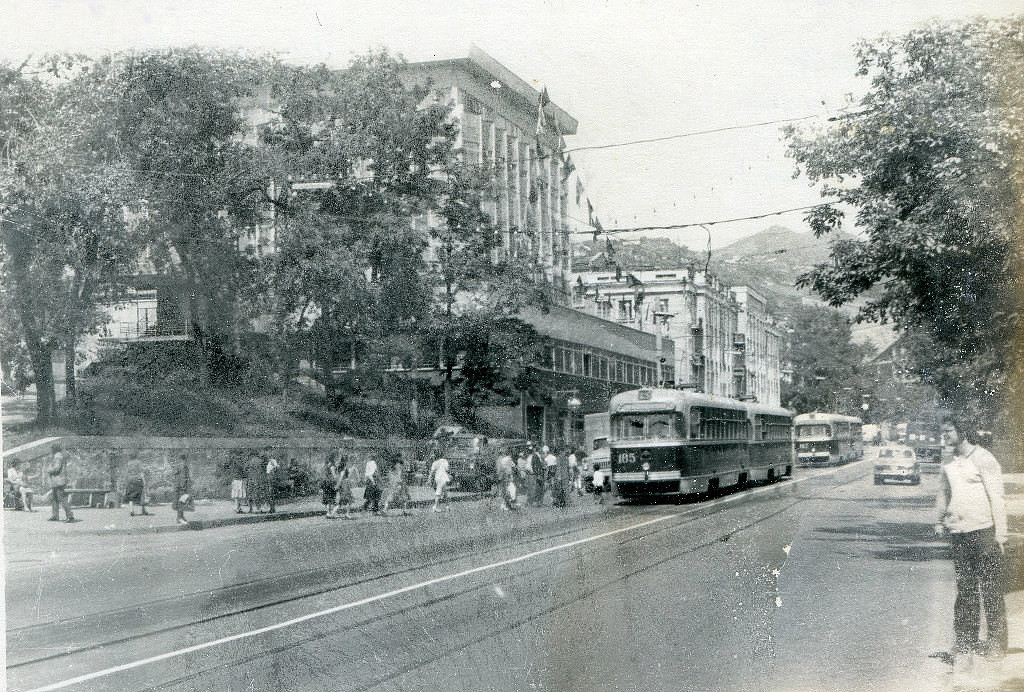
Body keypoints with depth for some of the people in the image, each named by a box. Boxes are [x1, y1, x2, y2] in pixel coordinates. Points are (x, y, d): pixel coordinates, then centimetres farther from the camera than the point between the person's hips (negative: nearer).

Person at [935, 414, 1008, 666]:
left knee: (990, 590, 0)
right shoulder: (948, 461, 14)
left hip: (983, 532, -5)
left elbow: (996, 497, -6)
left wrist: (1000, 533, -9)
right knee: (965, 591, 5)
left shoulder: (982, 458, -4)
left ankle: (996, 644, 11)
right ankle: (965, 645, 8)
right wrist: (939, 521, 25)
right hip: (957, 533, 5)